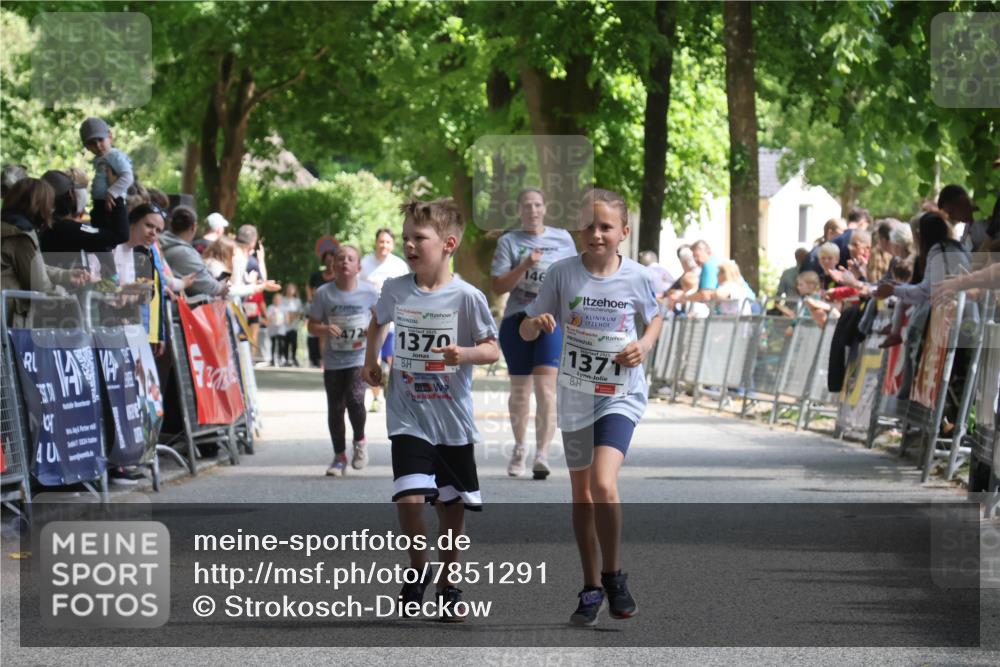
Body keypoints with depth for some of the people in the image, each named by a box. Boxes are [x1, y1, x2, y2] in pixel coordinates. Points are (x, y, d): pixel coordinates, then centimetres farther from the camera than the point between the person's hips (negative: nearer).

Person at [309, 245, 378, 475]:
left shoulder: (369, 293, -4)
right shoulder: (324, 294, -4)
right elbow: (312, 325, 1)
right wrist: (325, 329, -20)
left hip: (359, 358, -2)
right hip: (333, 361, 2)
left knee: (355, 398, -21)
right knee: (335, 408, 5)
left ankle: (359, 441, 7)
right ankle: (340, 457, 21)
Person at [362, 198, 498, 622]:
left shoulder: (467, 297, -11)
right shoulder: (395, 290, -1)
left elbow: (492, 349, -7)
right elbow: (378, 321, 21)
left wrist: (465, 353, -25)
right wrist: (371, 361, 16)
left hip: (453, 419, -1)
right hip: (408, 416, 1)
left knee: (452, 507, 8)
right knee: (409, 498, -16)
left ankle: (448, 586, 26)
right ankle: (417, 571, 8)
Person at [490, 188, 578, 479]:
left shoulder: (562, 238, 9)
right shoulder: (509, 242, 3)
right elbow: (498, 287, -4)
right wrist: (524, 266, -17)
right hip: (517, 320, 1)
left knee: (545, 387, -15)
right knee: (519, 390, 11)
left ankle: (542, 455, -20)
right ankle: (519, 448, 32)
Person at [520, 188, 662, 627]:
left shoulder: (637, 277, -8)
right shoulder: (563, 273, -8)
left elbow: (655, 317, 13)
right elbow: (526, 331, -2)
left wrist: (645, 345, -7)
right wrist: (537, 323, -25)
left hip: (621, 394, -2)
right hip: (575, 396, 3)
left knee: (603, 483, -22)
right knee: (582, 494, 11)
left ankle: (614, 575, -5)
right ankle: (592, 589, 24)